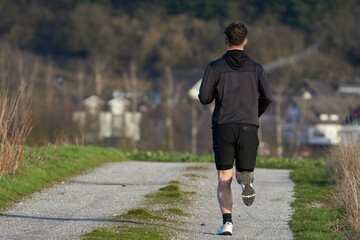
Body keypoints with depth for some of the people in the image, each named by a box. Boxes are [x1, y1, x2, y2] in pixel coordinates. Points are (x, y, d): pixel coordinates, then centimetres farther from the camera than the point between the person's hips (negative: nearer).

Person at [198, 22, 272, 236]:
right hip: (248, 128, 1)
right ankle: (246, 180, -27)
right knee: (245, 172, 13)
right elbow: (267, 97, -2)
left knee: (224, 180, 5)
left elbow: (204, 98, 0)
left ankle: (227, 222, -16)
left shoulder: (215, 67, 5)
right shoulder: (256, 68, 9)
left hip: (223, 127, 0)